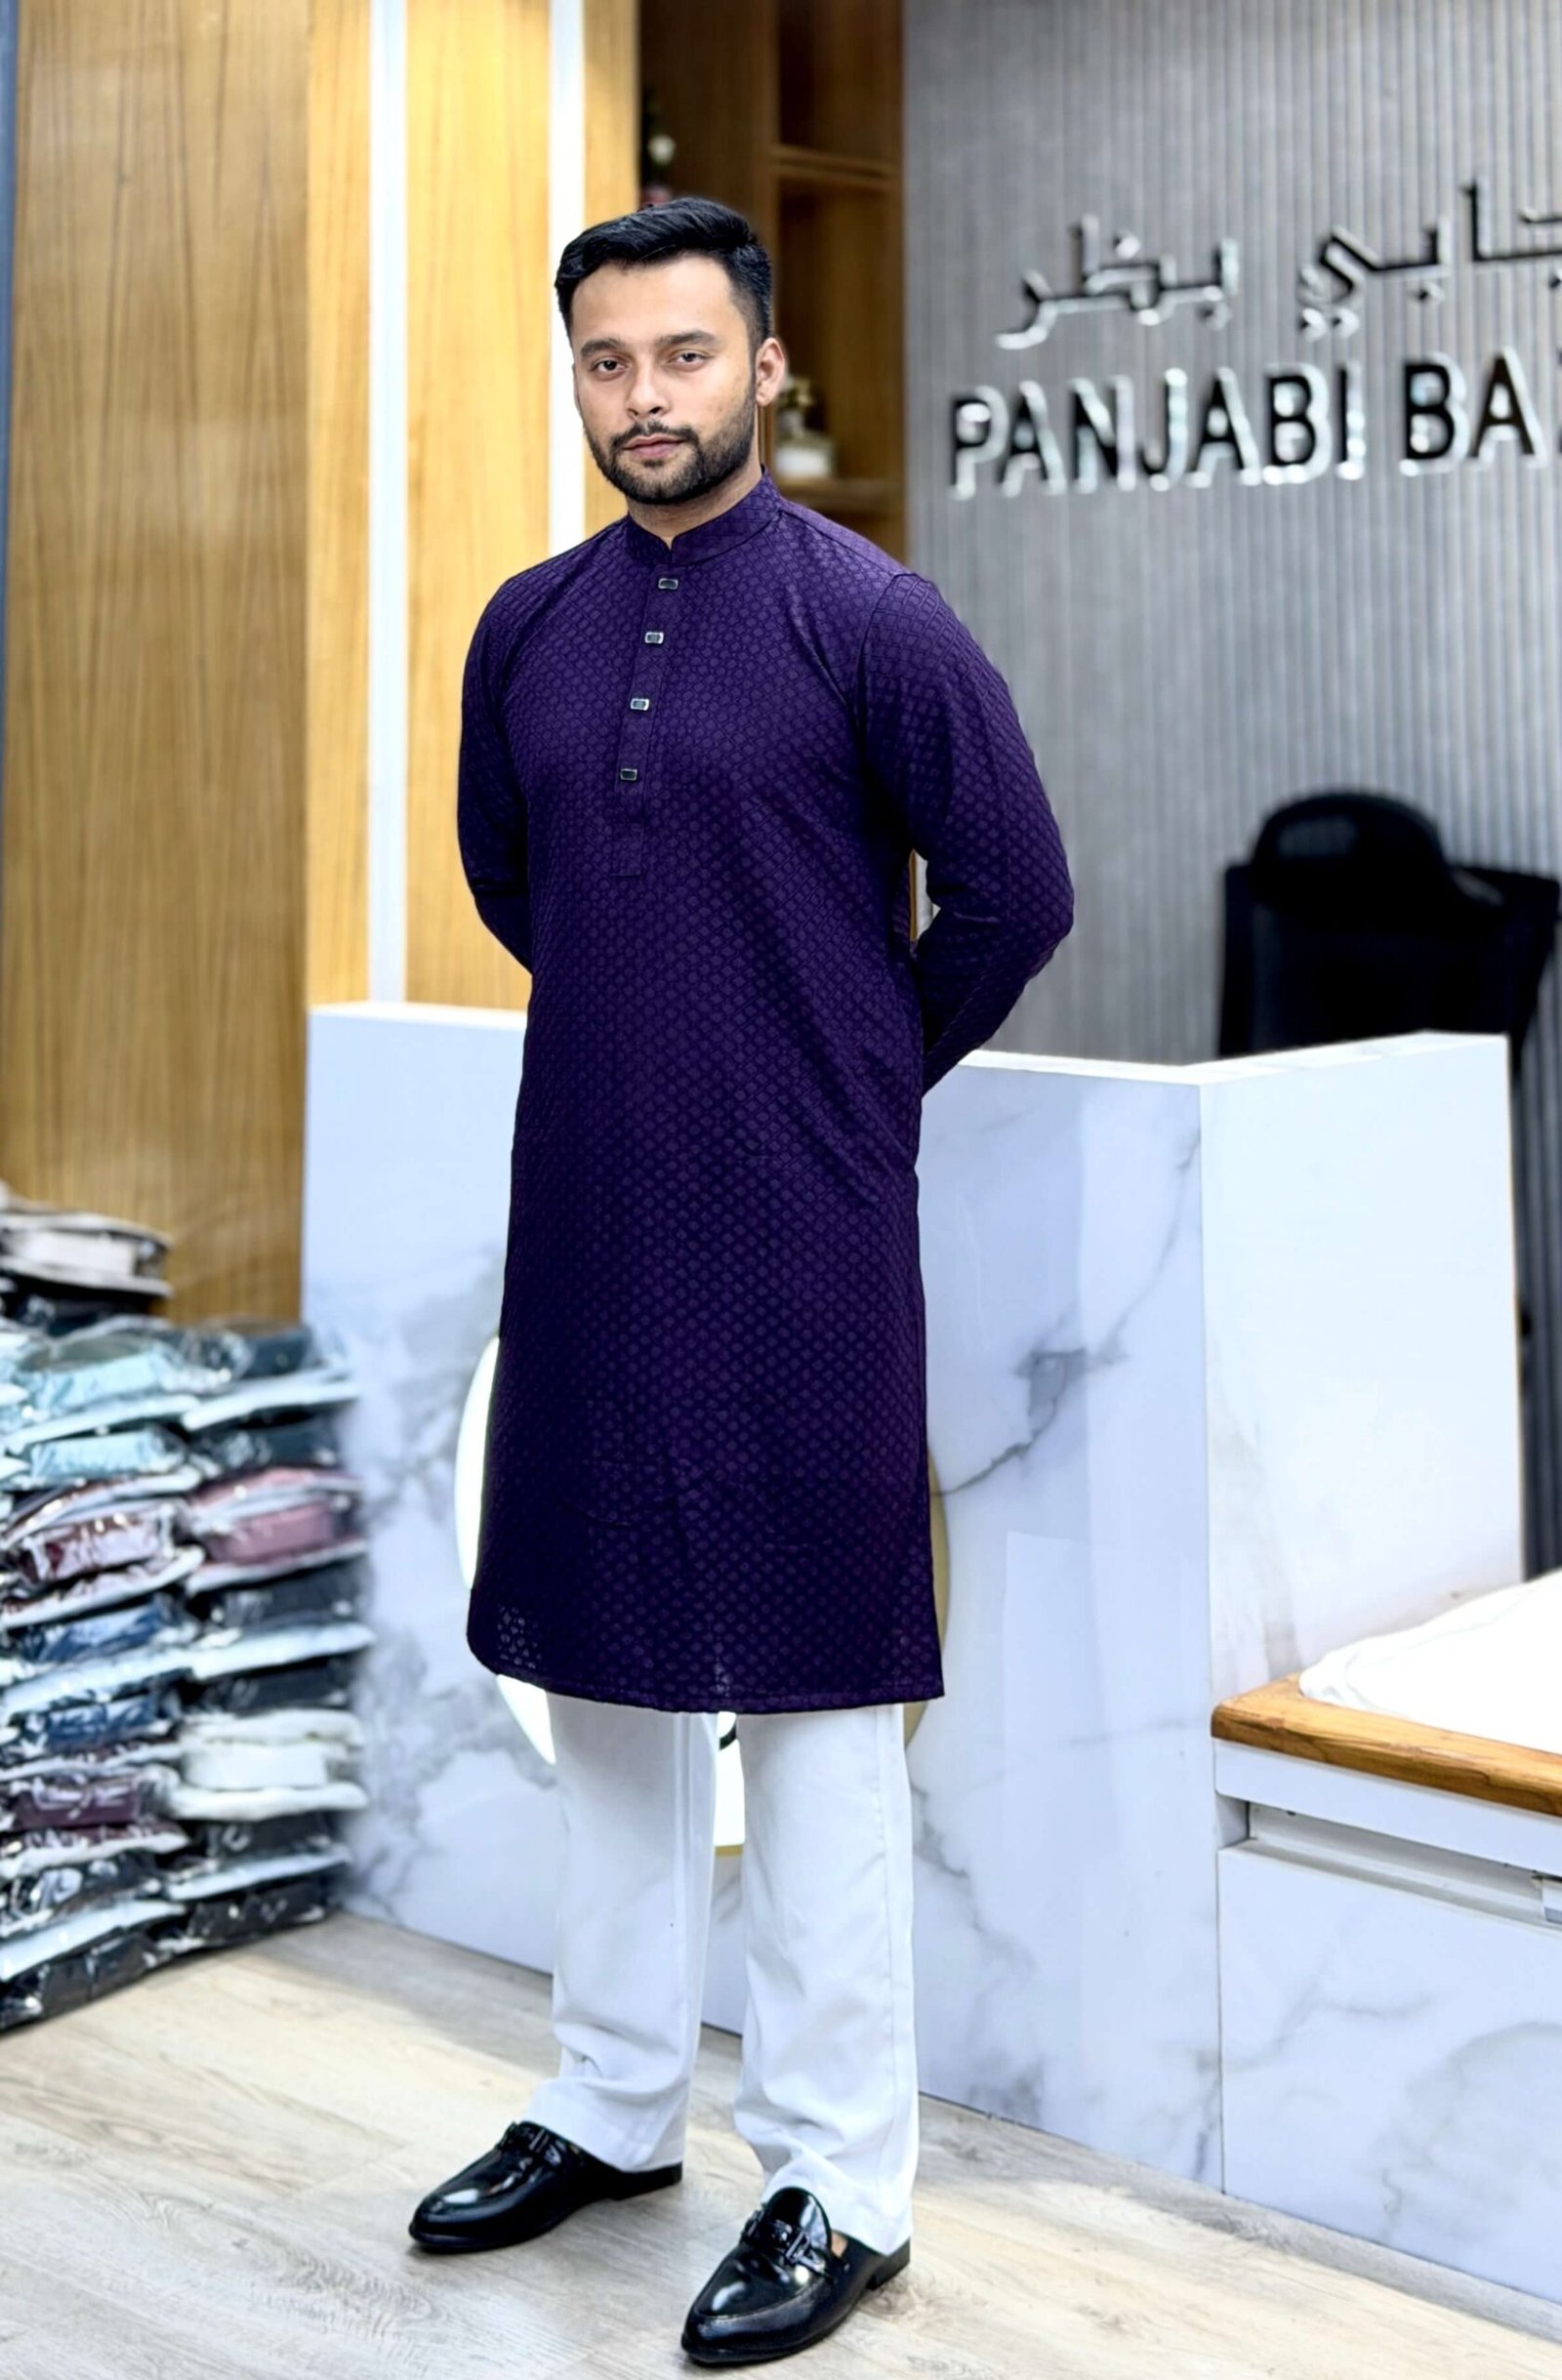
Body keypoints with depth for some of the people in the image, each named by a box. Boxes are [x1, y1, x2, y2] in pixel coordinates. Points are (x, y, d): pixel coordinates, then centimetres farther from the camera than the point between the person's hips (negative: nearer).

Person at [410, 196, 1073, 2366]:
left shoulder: (870, 617, -9)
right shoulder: (529, 627, 7)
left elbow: (1018, 890, -6)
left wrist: (868, 1068, 4)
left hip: (796, 1235, -6)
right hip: (587, 1217, 6)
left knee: (810, 1690, 1)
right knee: (604, 1659, 14)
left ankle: (840, 2183, 12)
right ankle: (615, 2106, 30)